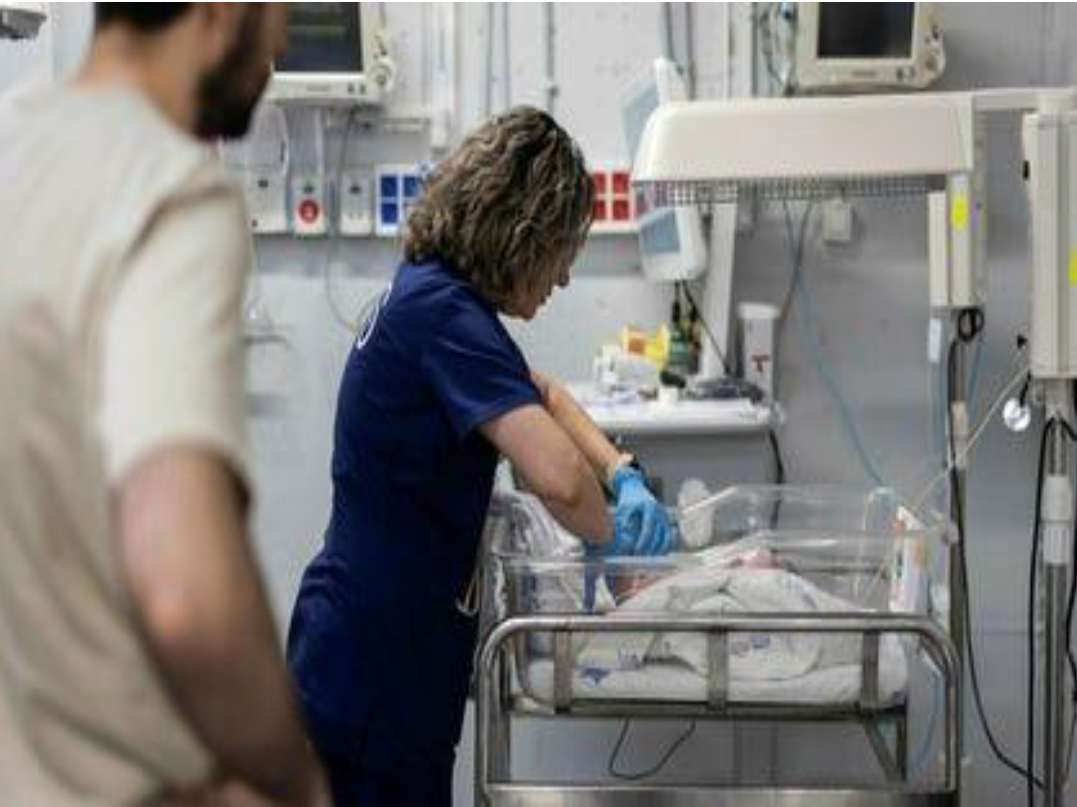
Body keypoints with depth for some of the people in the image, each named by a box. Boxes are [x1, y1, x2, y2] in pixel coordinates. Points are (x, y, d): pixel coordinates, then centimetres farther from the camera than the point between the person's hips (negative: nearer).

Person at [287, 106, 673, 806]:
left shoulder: (426, 295, 10)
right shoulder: (443, 313, -20)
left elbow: (543, 395, 26)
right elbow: (557, 476, -32)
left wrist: (623, 475, 9)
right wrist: (610, 539, -11)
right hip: (375, 669, -10)